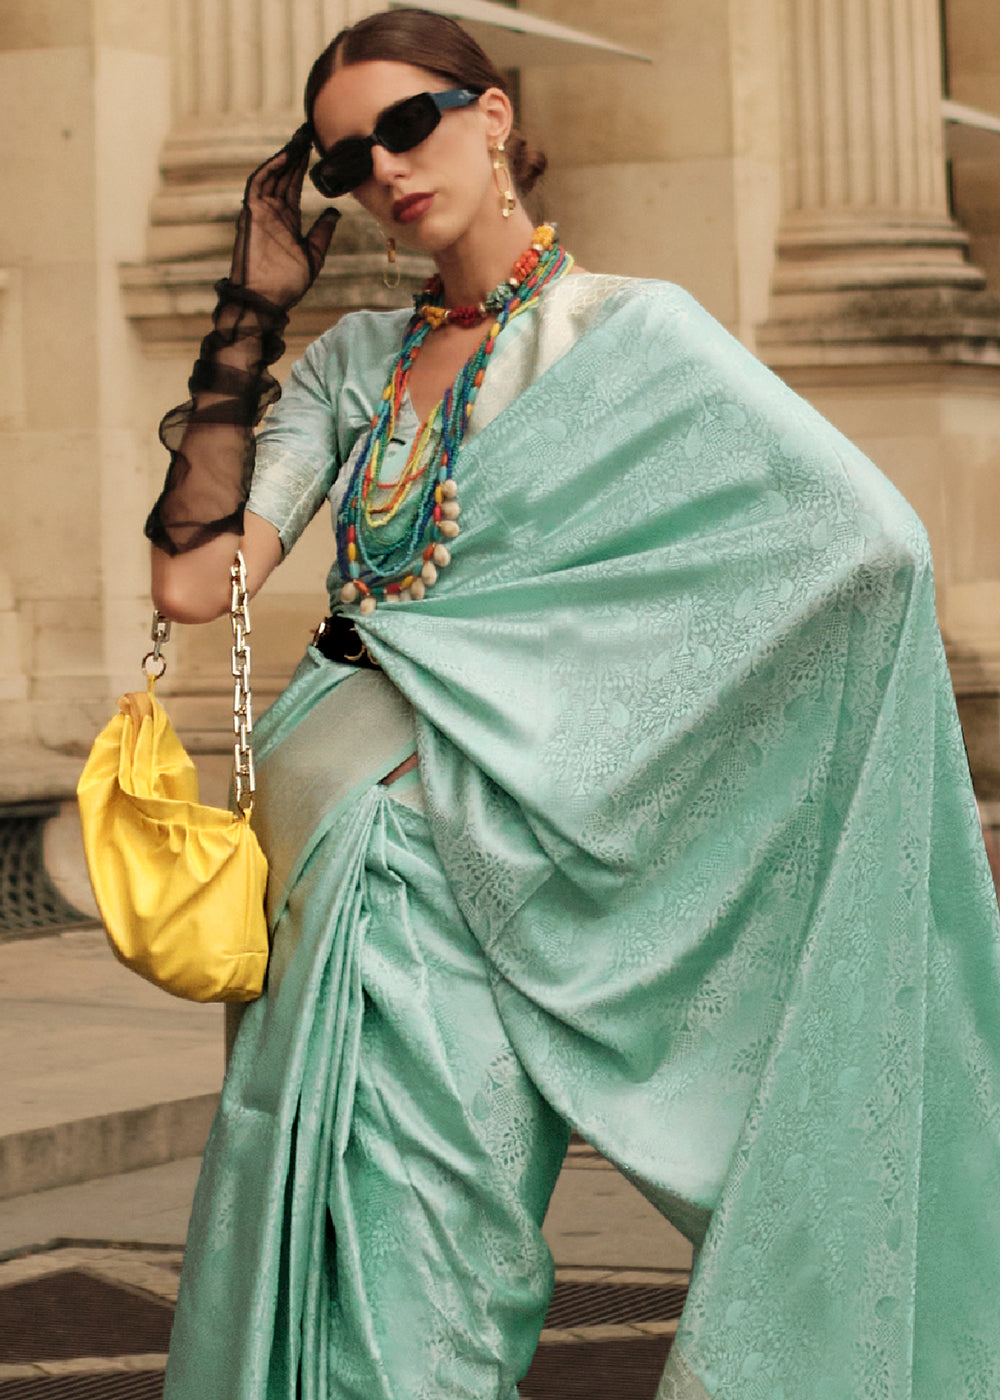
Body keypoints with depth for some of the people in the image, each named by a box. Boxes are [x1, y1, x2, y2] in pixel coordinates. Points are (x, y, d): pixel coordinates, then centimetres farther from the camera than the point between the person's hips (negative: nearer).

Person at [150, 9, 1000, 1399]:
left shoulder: (633, 333, -3)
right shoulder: (355, 364, 13)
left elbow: (871, 534, -15)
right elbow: (194, 577, 3)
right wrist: (250, 312, 5)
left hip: (464, 881, -6)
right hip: (330, 890, 6)